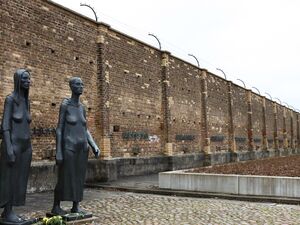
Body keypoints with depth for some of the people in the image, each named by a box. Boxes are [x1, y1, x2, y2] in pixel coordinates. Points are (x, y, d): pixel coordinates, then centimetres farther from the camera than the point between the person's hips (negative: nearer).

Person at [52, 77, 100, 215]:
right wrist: (58, 151, -14)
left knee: (79, 178, 8)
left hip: (82, 147, 6)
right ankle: (56, 206, 15)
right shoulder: (65, 104, -9)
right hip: (69, 147, -6)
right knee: (64, 178, 0)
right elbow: (59, 128, -10)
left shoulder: (82, 107, 11)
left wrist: (94, 146, 3)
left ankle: (76, 206, 19)